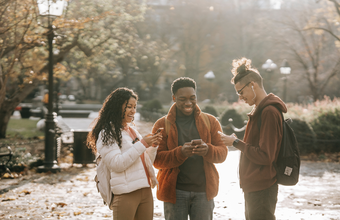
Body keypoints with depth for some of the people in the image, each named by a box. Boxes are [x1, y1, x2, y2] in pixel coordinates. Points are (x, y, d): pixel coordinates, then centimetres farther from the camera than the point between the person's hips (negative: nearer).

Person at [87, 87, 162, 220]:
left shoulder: (132, 130, 19)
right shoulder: (107, 134, -4)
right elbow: (117, 164, -16)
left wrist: (153, 145, 2)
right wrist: (142, 144, -16)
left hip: (146, 191, 7)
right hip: (125, 194, -7)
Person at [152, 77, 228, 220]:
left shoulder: (210, 121, 8)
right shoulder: (162, 125, 2)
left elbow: (222, 153, 3)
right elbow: (157, 160, -6)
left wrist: (207, 150, -20)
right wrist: (181, 152, -24)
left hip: (204, 191, 2)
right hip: (175, 191, -1)